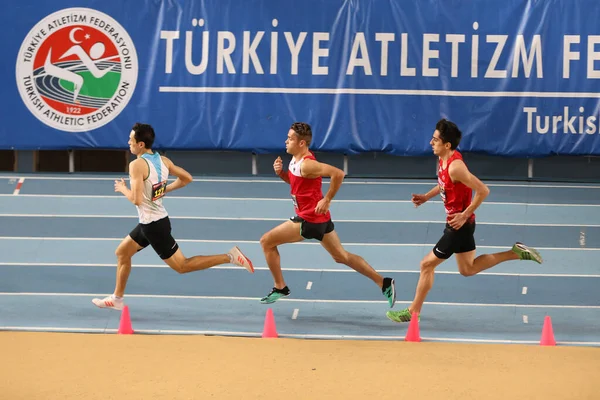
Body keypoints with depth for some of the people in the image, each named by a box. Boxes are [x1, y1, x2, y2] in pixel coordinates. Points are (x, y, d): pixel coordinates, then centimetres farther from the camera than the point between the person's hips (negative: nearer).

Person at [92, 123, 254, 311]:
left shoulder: (137, 165, -22)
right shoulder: (163, 160, 2)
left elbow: (136, 200, -27)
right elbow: (187, 178, 11)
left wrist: (123, 189, -7)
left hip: (153, 225, -9)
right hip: (157, 219, 9)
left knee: (182, 266, 0)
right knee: (122, 252, 20)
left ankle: (229, 256, -5)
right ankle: (117, 298, 28)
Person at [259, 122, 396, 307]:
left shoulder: (306, 165, -23)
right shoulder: (296, 159, 6)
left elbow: (338, 173, -32)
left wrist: (327, 200, -25)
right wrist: (280, 172, 3)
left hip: (309, 219, -10)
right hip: (320, 217, 10)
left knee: (267, 241, 0)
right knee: (341, 256, 15)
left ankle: (280, 288, 11)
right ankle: (384, 283, 13)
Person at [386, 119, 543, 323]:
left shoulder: (455, 167, -28)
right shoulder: (444, 160, 0)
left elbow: (483, 191, -30)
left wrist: (465, 215, -25)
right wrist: (426, 197, 8)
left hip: (459, 224, -10)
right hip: (458, 222, 10)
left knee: (427, 264, 1)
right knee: (468, 269, 22)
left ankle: (413, 312, 15)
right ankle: (515, 252, 22)